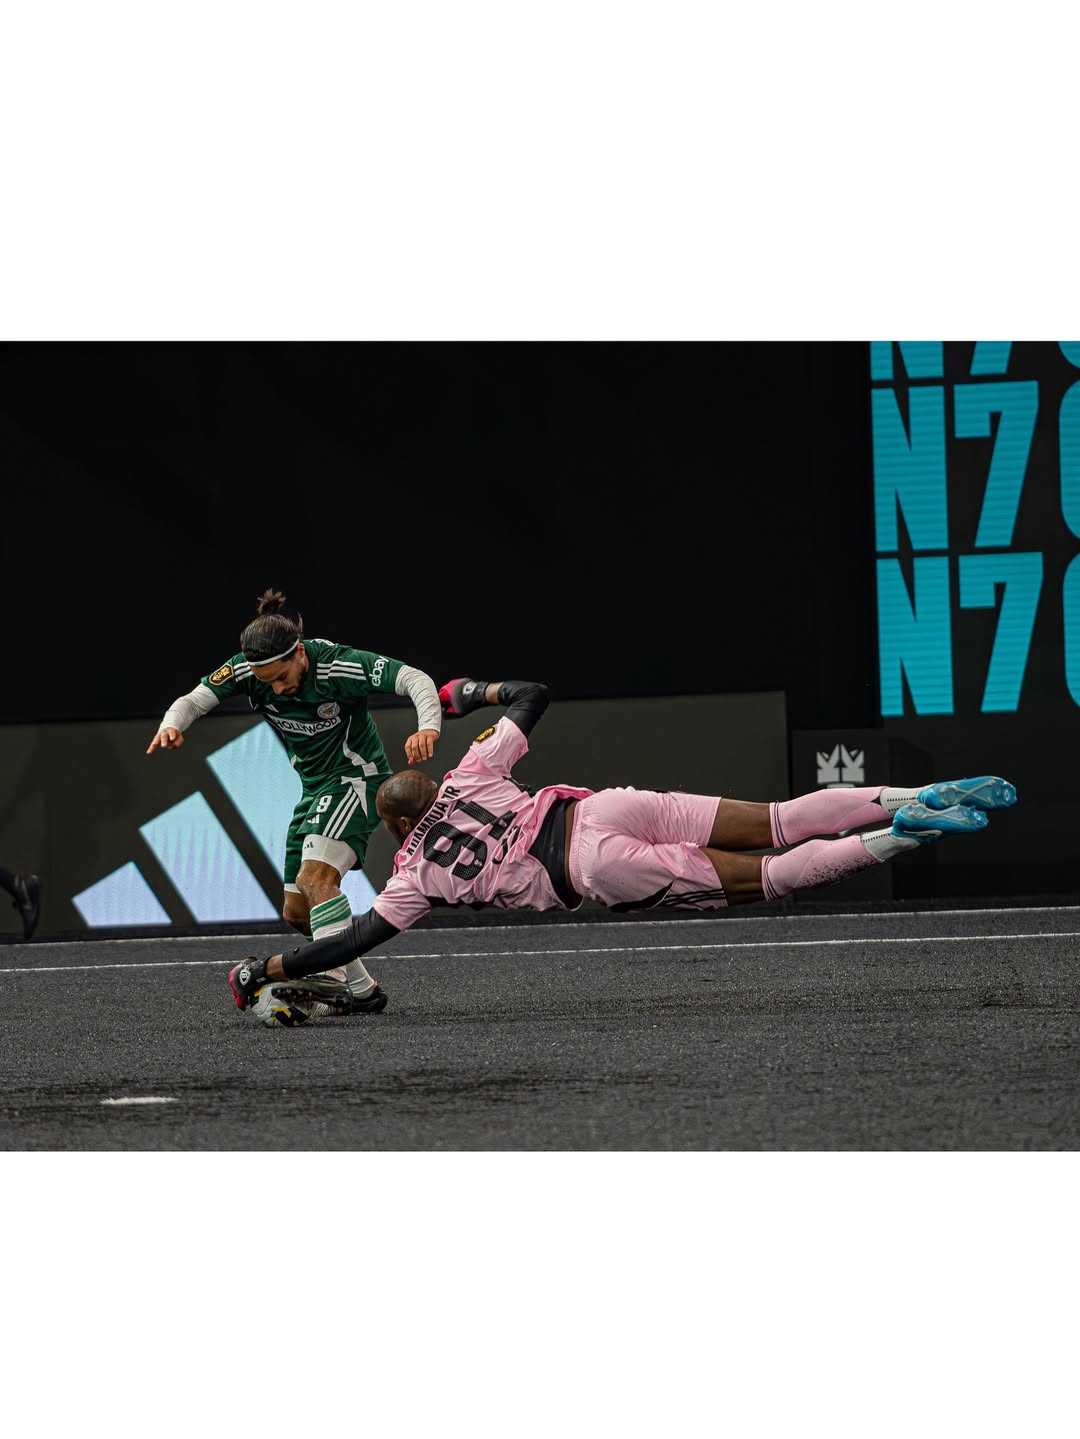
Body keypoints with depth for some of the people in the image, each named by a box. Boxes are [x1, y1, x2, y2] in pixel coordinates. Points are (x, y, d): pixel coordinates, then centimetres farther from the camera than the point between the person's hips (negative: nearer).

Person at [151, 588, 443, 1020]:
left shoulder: (338, 665, -26)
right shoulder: (247, 670, -12)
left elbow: (415, 679, -27)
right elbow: (194, 699, -14)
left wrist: (429, 726, -46)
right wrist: (172, 723, -37)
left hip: (356, 777, -7)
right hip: (315, 788, 7)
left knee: (315, 876, -29)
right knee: (297, 912, 8)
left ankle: (359, 989, -35)